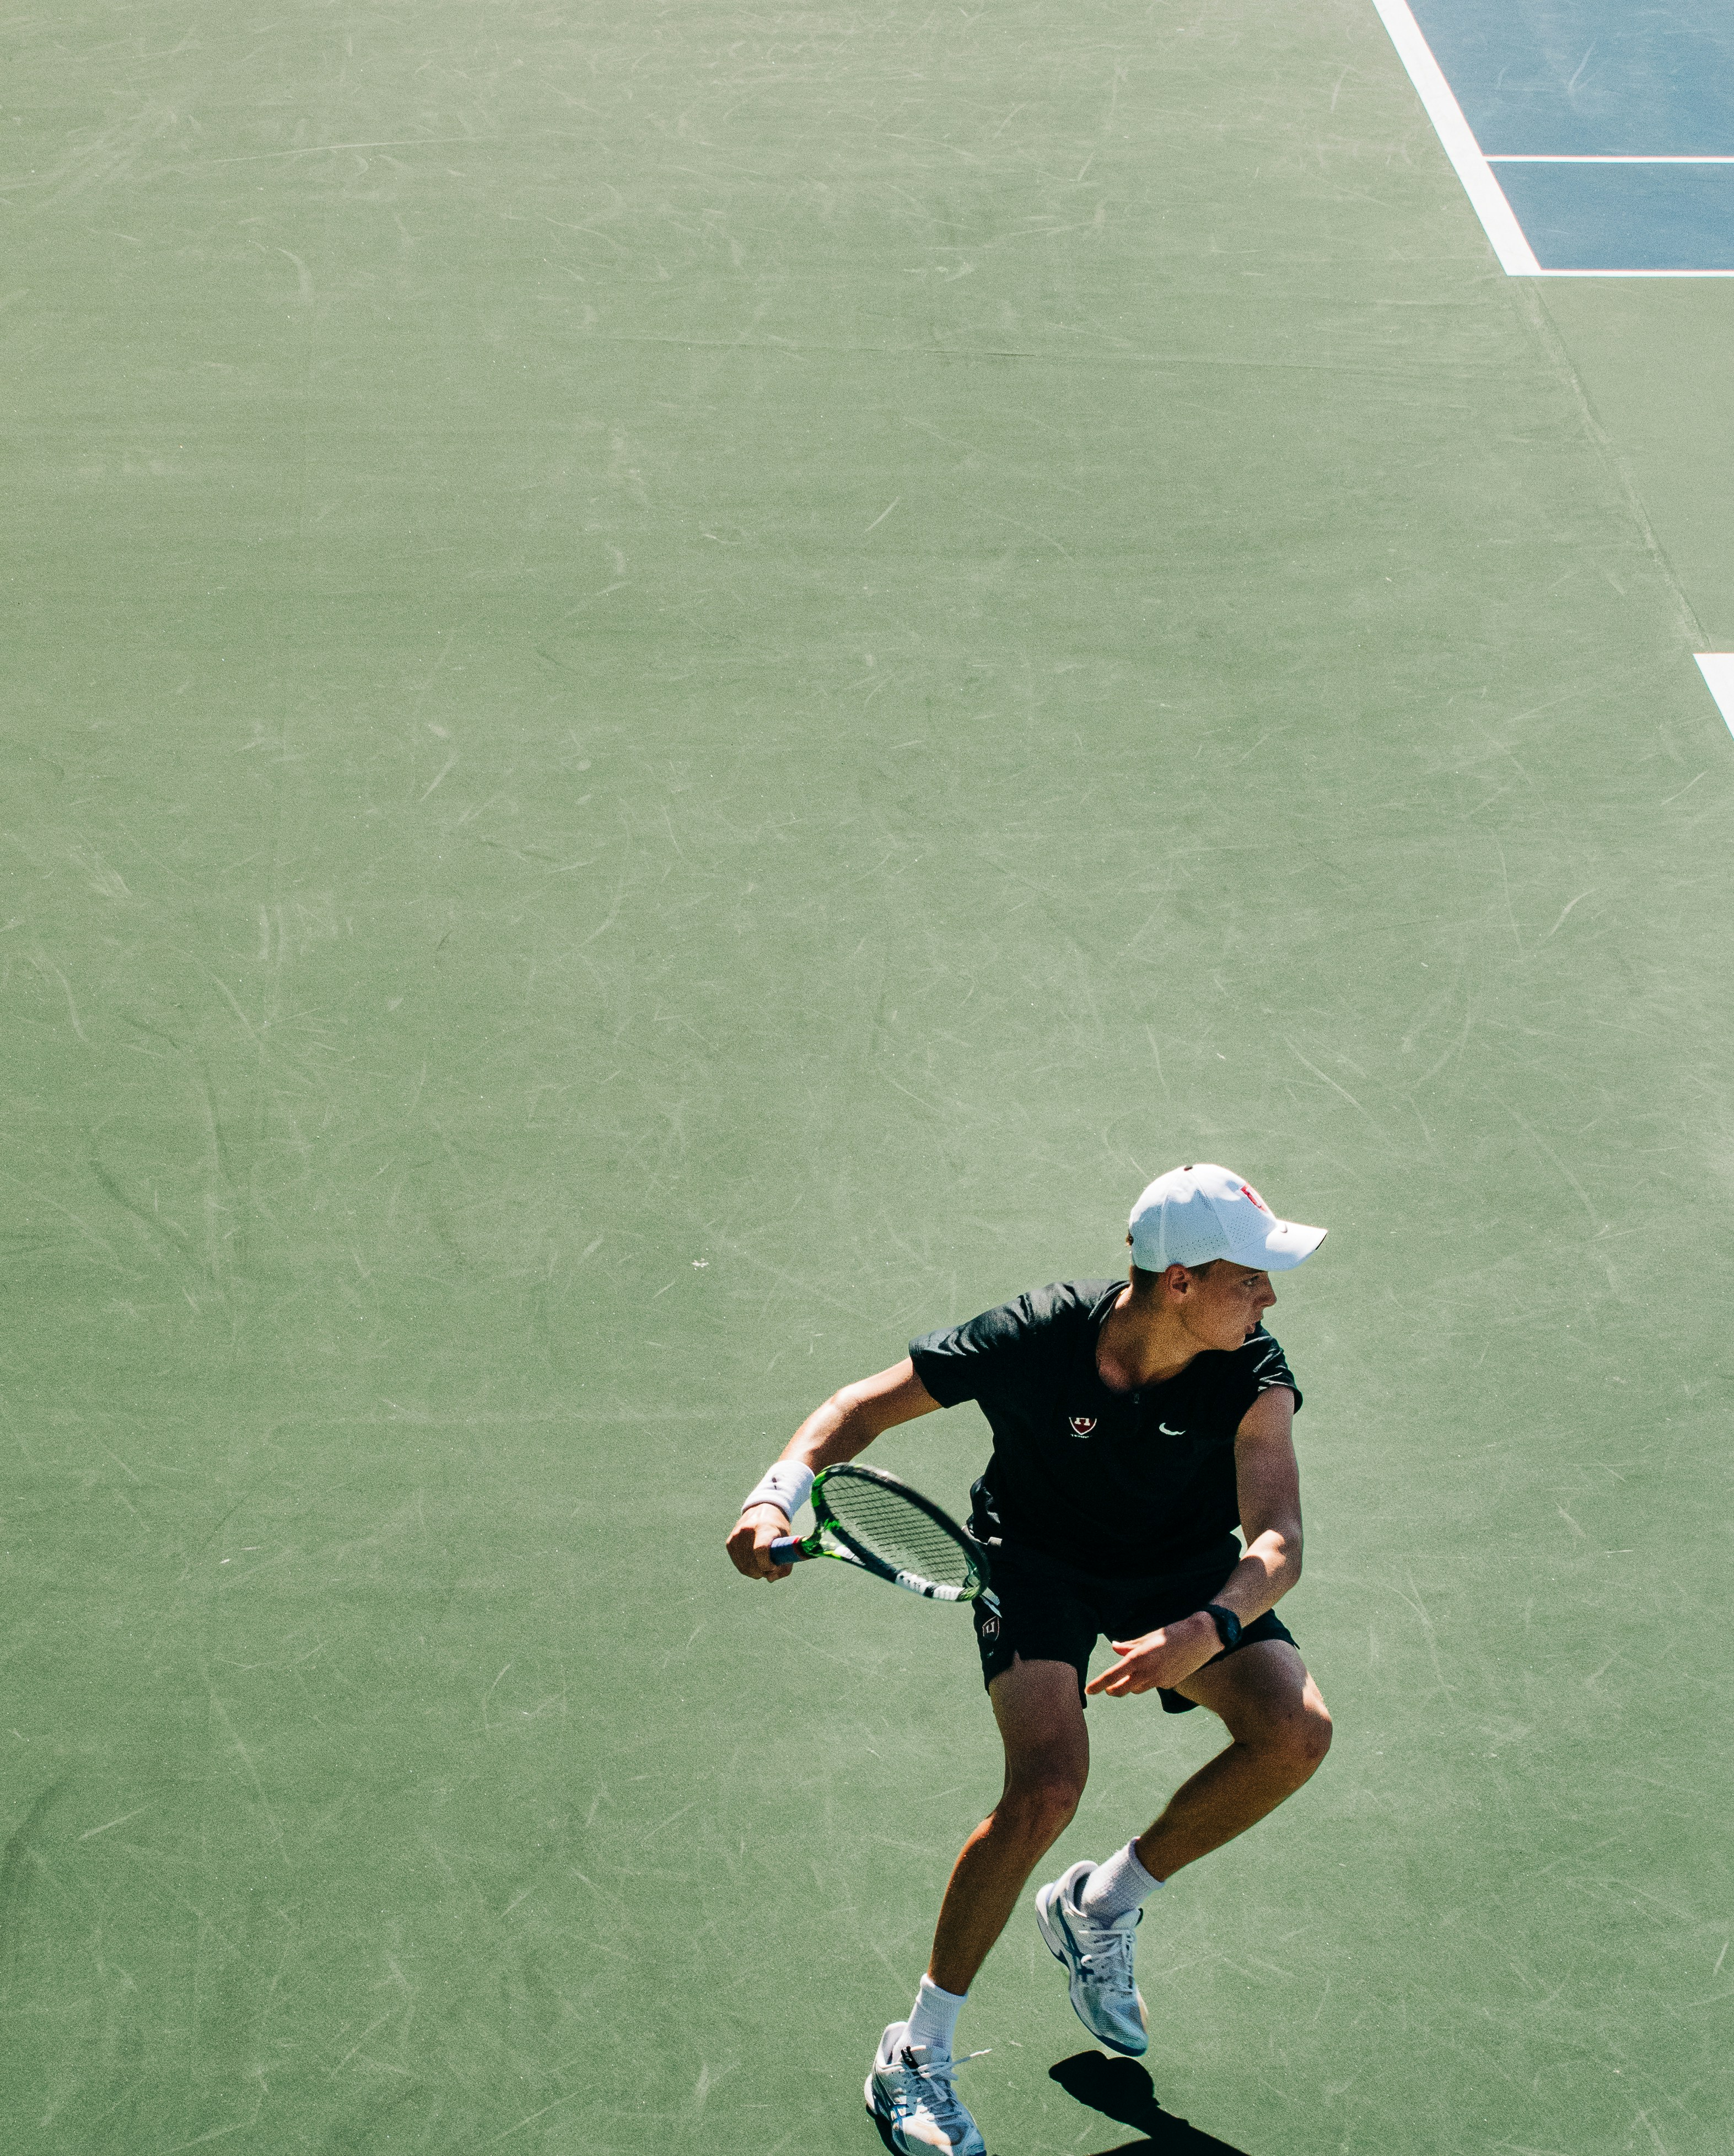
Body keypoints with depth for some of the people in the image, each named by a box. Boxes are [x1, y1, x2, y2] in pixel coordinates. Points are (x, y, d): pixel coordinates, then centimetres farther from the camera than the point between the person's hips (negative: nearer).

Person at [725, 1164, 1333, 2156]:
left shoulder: (1250, 1373, -25)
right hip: (1037, 1561, -3)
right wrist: (780, 1492, -35)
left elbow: (1278, 1542, -34)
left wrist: (1207, 1631, -54)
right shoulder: (1035, 1339, -29)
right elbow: (866, 1405, -18)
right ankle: (916, 2057, -7)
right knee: (1047, 1787, -27)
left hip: (1187, 1573, 3)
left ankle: (1100, 1907, 5)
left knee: (1297, 1732, -21)